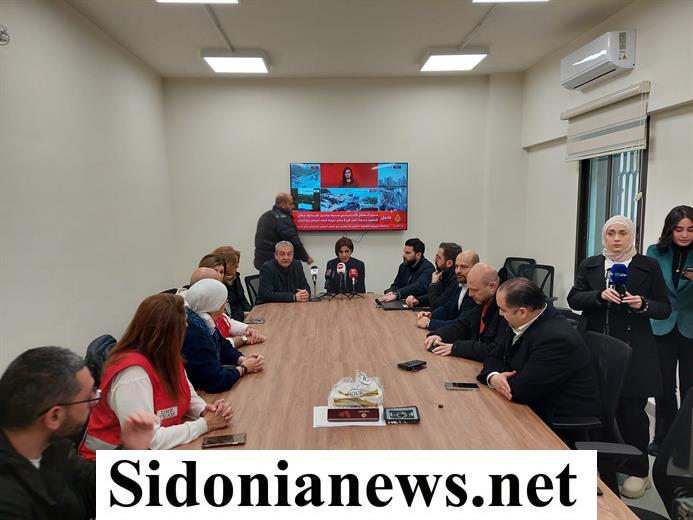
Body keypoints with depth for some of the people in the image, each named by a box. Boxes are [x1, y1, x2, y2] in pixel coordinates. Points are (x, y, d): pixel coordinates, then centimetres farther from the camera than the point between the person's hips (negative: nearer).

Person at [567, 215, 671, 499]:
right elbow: (573, 299, 0)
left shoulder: (649, 266, 2)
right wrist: (600, 295, -17)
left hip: (633, 352, -2)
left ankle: (637, 471, 21)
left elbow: (665, 308, 3)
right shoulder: (589, 266, 8)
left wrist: (643, 304, -17)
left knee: (631, 411, 3)